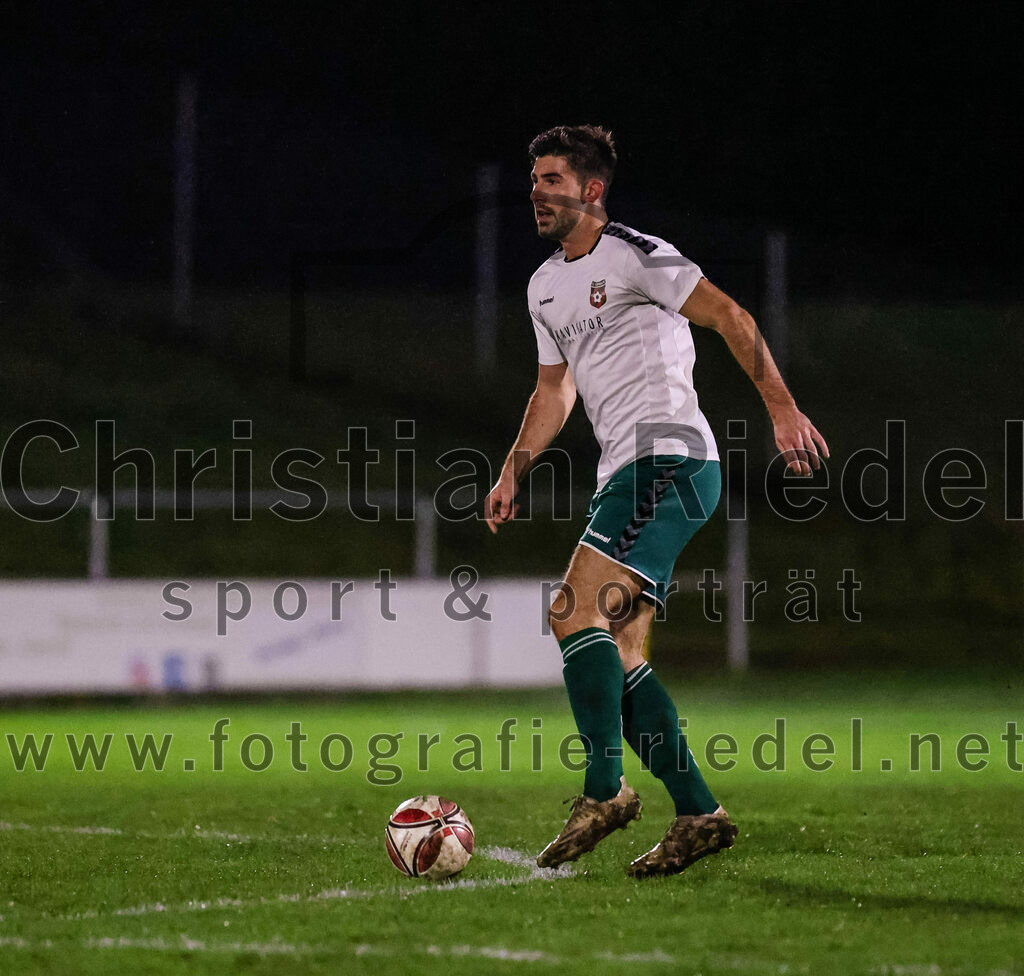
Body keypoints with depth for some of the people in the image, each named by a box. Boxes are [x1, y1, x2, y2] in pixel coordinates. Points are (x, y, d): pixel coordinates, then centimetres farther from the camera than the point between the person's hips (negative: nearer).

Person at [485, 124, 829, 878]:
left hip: (669, 458, -9)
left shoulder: (634, 256, -6)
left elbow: (730, 317, -9)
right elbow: (554, 391, 29)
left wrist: (782, 407, -17)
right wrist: (514, 472, 19)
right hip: (627, 474, 9)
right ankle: (699, 815, 4)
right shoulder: (545, 286, 19)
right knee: (618, 655, 3)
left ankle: (605, 789, -18)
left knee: (575, 608, -20)